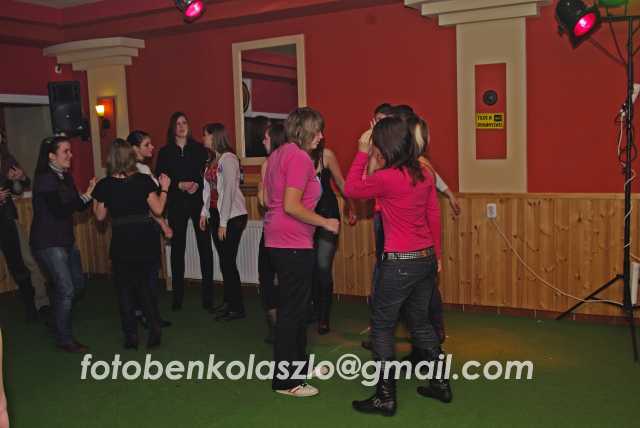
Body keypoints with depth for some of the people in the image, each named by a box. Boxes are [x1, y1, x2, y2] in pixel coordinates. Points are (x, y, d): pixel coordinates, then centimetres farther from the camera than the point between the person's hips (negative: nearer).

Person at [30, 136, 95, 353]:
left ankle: (58, 318, 38)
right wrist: (86, 195, -21)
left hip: (66, 239, 9)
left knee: (78, 284, 15)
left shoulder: (65, 177, 10)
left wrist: (90, 193, -8)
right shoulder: (45, 179, -16)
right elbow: (60, 210, -25)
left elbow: (78, 206, 9)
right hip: (48, 243, -9)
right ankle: (64, 339, 8)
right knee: (66, 290, -7)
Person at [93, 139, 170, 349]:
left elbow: (100, 216, 4)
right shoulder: (143, 180, -8)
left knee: (125, 289, 14)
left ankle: (131, 336, 14)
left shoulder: (104, 185, -6)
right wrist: (164, 189, 9)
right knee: (143, 285, 18)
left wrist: (94, 196, 18)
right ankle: (154, 331, 9)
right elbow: (158, 209, -4)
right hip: (146, 240, 1)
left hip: (122, 243, -1)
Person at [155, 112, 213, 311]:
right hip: (176, 204, 1)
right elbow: (160, 179, 2)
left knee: (205, 246, -2)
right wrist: (179, 185, -11)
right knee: (177, 247, 4)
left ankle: (208, 296, 5)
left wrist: (197, 184, -14)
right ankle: (177, 297, 13)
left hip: (199, 201, -1)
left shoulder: (199, 149, 6)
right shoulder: (165, 152, 7)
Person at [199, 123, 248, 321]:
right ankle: (228, 302, 23)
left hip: (232, 216, -8)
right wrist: (204, 213, 11)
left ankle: (237, 308, 6)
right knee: (224, 261, 12)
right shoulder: (213, 160, 12)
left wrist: (223, 223, -17)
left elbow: (228, 191, -16)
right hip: (215, 214, 8)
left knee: (228, 262, -5)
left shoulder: (228, 159, -13)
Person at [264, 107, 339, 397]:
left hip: (277, 240, 10)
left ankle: (298, 363, 36)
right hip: (293, 243, -10)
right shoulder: (299, 157, -16)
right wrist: (326, 223, -13)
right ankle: (285, 381, 10)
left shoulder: (278, 154, 13)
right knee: (292, 310, -1)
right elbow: (291, 206, -23)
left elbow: (268, 199, 18)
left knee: (296, 305, 21)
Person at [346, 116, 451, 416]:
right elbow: (434, 216, 10)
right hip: (426, 259, 8)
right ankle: (441, 384, 31)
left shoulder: (386, 178, -17)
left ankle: (386, 398, 13)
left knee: (382, 328, 6)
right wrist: (436, 255, 19)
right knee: (420, 322, 21)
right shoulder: (423, 174, 4)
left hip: (400, 263, -7)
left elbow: (351, 190, -3)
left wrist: (362, 153, 1)